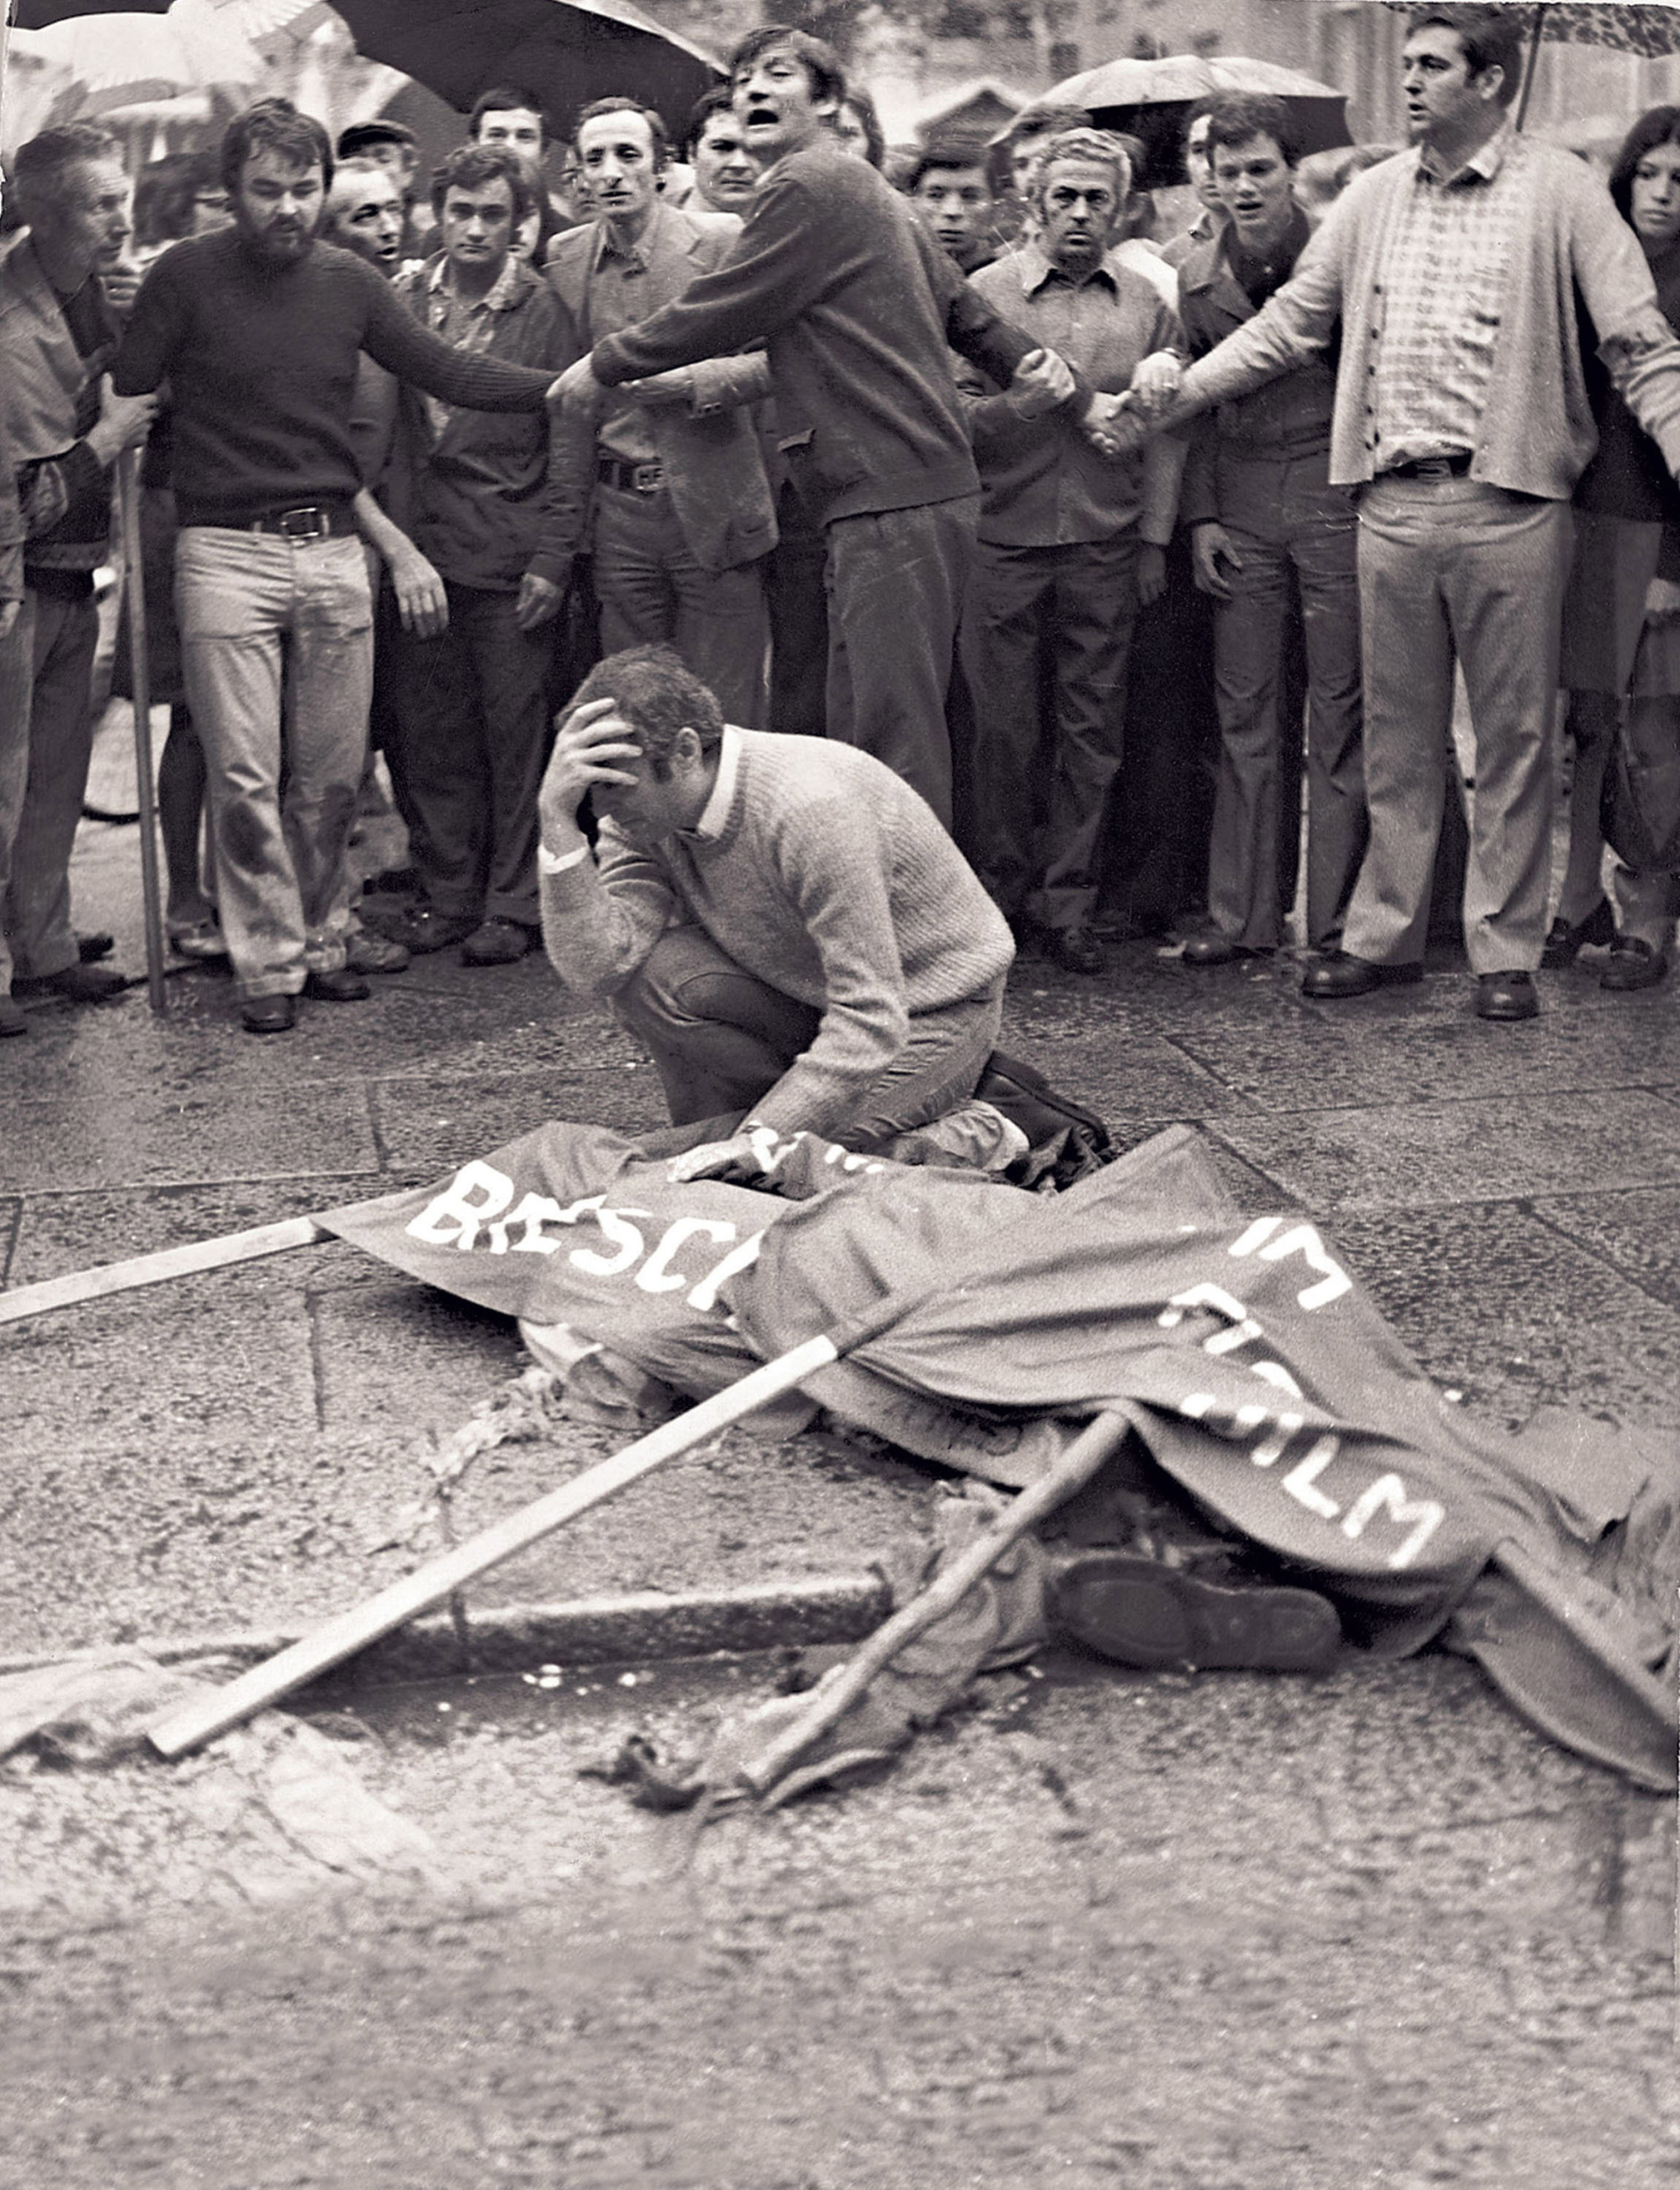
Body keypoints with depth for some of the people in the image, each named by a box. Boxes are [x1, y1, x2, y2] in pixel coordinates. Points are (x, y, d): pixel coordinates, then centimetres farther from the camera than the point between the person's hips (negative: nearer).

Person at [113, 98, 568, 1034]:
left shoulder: (349, 281, 7)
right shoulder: (187, 276, -3)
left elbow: (445, 369, 8)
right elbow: (125, 396, 1)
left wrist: (566, 386, 2)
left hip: (334, 549, 3)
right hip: (227, 553, -3)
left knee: (333, 774, 7)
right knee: (247, 777, -3)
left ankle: (321, 939, 22)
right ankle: (268, 964, 7)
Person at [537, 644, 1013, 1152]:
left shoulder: (812, 809, -33)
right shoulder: (642, 820, -11)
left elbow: (870, 1021, -33)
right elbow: (593, 968, -24)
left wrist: (755, 1139, -36)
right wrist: (556, 818, -32)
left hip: (933, 1014, -6)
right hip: (807, 993, 6)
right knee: (646, 973, -19)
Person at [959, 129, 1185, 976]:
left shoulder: (1146, 306, 9)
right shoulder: (985, 293, 4)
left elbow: (1165, 429, 9)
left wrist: (1154, 539, 4)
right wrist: (1028, 400, -18)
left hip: (1106, 547, 2)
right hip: (1004, 538, -1)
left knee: (1091, 730, 3)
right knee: (1004, 725, 2)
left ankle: (1067, 899, 11)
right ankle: (1003, 887, 16)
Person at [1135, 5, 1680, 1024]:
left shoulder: (1561, 191, -2)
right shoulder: (1374, 196, 10)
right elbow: (1286, 327, 14)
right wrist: (1164, 399, 7)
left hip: (1510, 504, -4)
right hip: (1392, 501, 4)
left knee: (1513, 736, 4)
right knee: (1396, 735, 11)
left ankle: (1506, 950, 13)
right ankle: (1386, 933, 21)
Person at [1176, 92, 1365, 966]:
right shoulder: (1198, 277, 9)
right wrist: (1200, 515, 7)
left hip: (1333, 491, -3)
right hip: (1242, 501, 3)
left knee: (1338, 707, -1)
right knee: (1244, 709, 5)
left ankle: (1334, 921, 6)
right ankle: (1241, 916, 12)